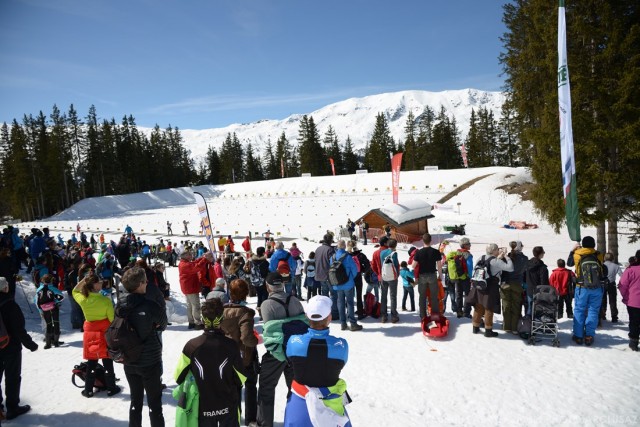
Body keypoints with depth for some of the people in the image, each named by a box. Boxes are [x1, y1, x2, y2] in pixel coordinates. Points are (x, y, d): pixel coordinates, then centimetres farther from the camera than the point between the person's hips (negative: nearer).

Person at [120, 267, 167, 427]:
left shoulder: (120, 306, -6)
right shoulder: (150, 306, -23)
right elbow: (163, 325, -6)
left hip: (129, 362, 5)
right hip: (150, 362, -5)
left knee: (136, 401, 20)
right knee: (154, 403, 8)